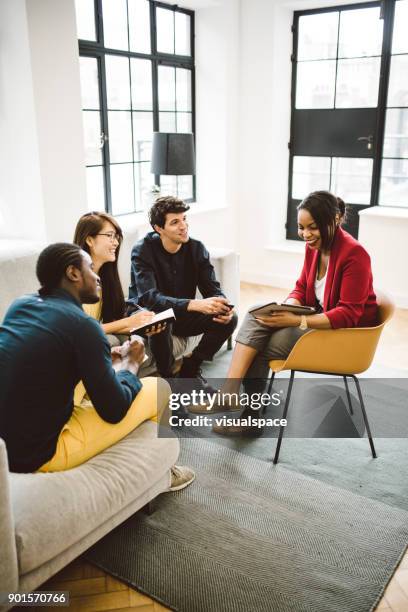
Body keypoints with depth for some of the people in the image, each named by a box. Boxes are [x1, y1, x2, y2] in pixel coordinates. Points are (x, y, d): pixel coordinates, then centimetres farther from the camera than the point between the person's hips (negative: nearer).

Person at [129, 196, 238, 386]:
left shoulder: (196, 248, -7)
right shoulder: (142, 251, -21)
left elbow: (213, 289, -9)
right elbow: (149, 298, -34)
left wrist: (222, 307, -35)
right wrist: (195, 305, -48)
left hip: (183, 315, 4)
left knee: (230, 318, -17)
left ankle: (190, 369, 2)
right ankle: (166, 376, -12)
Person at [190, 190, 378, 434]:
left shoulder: (354, 254, -20)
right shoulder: (314, 246, 1)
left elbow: (349, 314, -22)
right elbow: (302, 288, 11)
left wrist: (297, 321, -31)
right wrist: (286, 308, -13)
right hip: (319, 318, 7)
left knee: (261, 346, -17)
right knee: (256, 317, -16)